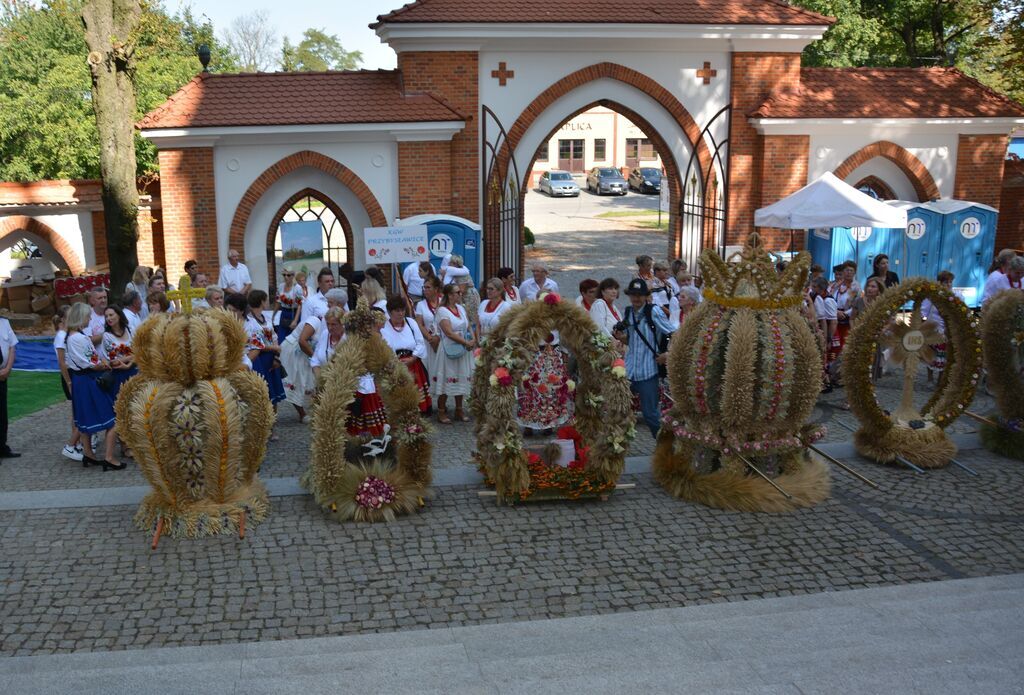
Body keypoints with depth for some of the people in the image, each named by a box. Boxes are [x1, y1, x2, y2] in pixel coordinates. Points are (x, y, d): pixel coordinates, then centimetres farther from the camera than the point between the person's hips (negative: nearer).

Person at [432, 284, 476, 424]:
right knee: (446, 380, -2)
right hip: (449, 351, -7)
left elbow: (469, 326, 13)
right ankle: (441, 411, 7)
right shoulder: (442, 310, -12)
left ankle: (459, 410, 20)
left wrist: (473, 340, -6)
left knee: (461, 379, 10)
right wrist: (466, 342, -15)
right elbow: (449, 333, -18)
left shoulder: (461, 308, 11)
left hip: (463, 351, 7)